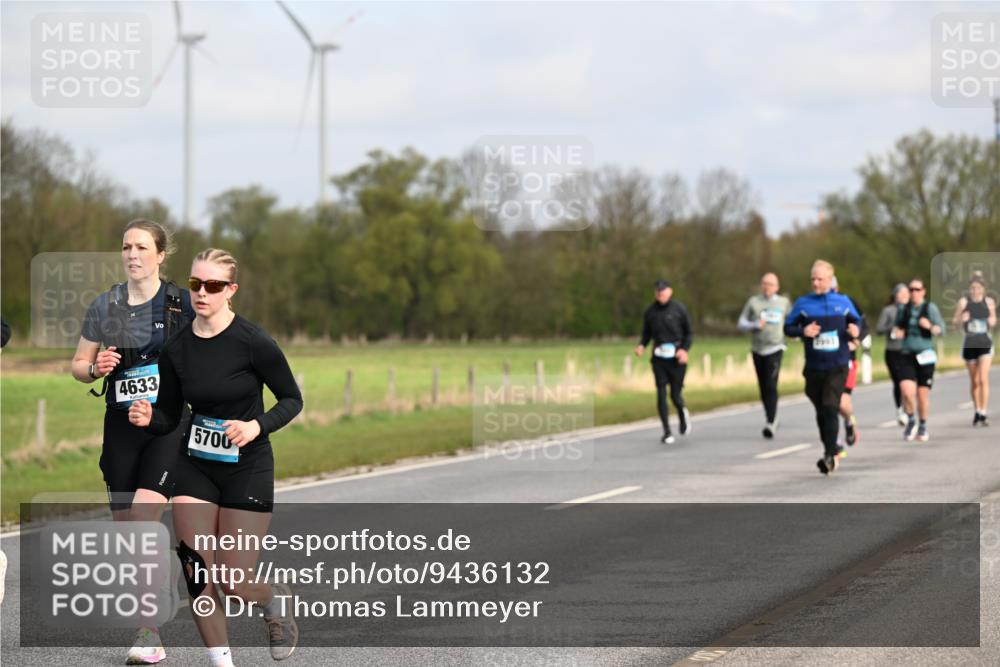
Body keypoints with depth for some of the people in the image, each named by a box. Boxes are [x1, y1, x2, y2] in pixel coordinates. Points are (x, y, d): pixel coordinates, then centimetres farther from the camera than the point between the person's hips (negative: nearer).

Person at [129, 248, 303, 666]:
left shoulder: (253, 342, -15)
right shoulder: (176, 349, -2)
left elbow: (292, 399, -5)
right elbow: (169, 416, 7)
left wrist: (257, 426, -22)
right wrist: (148, 418, -16)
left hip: (247, 469, -4)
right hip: (195, 469, 4)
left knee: (233, 584, -5)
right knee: (196, 570, -9)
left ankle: (276, 600, 31)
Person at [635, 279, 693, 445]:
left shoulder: (679, 309, -2)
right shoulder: (650, 311, 3)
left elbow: (688, 332, 5)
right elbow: (646, 333, 14)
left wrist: (685, 349, -10)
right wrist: (641, 346, -6)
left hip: (677, 358, -2)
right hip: (659, 358, 2)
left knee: (675, 395, 0)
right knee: (661, 395, -5)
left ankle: (683, 414, 35)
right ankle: (667, 432, 3)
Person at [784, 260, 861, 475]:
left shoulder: (843, 302, 4)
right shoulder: (803, 303, 2)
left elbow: (856, 321, 16)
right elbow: (788, 327, 5)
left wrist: (855, 332, -6)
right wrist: (803, 332, -15)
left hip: (837, 367, -2)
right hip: (814, 368, 2)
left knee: (830, 408, -14)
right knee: (821, 411, 10)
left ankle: (830, 455, -15)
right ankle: (831, 449, 28)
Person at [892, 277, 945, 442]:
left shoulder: (930, 308, -1)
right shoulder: (904, 309, 8)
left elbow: (941, 330, -4)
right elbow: (897, 327, 23)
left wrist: (930, 326, -24)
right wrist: (896, 332, 0)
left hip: (925, 356, -2)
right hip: (907, 355, 2)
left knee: (923, 394, 2)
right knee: (906, 390, -16)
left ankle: (923, 427, 21)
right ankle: (911, 421, 8)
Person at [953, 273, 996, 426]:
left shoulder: (989, 302, 2)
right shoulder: (964, 302, -1)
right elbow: (956, 323, 2)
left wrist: (992, 322, -6)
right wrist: (962, 319, -19)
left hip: (985, 344, -1)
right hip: (969, 344, 1)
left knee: (983, 378, -13)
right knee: (974, 380, 10)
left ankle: (983, 413, -12)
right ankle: (977, 411, 24)